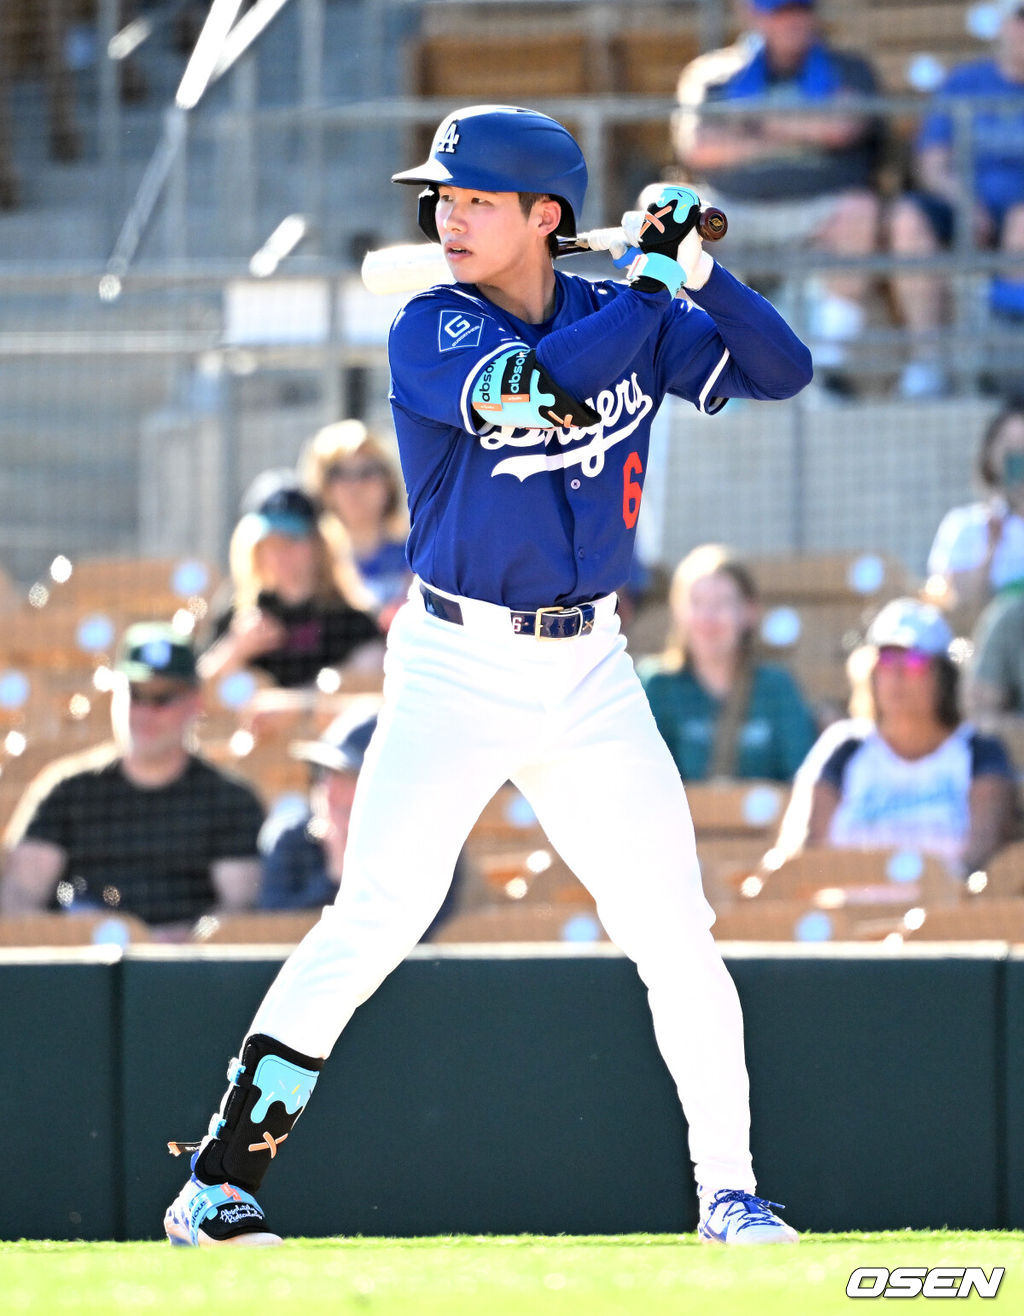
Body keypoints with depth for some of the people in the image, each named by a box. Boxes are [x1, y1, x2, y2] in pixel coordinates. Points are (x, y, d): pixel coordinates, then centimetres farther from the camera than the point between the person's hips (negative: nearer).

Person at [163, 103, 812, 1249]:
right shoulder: (429, 331, -6)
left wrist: (698, 270, -10)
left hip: (588, 672, 4)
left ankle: (728, 1192, 12)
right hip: (454, 668, -4)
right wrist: (651, 281, -17)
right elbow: (534, 390, -24)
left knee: (678, 934, 0)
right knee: (373, 923, -13)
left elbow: (782, 371, 5)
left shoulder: (628, 323, 5)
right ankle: (220, 1182, -8)